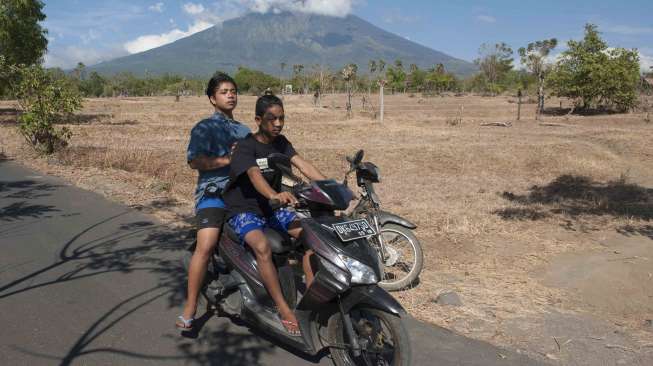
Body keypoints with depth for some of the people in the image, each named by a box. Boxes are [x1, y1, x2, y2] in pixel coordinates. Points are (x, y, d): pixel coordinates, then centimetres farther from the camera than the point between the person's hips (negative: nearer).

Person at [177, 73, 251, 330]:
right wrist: (229, 159, -15)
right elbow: (195, 161, -10)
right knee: (206, 245, -22)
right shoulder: (204, 127, 5)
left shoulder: (244, 130, 23)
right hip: (214, 192, -6)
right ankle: (189, 309, -14)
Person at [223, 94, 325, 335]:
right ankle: (284, 311, -27)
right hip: (244, 210, -6)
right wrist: (275, 195, -57)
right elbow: (255, 175, -35)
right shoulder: (246, 147, -16)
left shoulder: (280, 142, 4)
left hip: (272, 208, 7)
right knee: (262, 247, -34)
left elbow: (302, 164, -9)